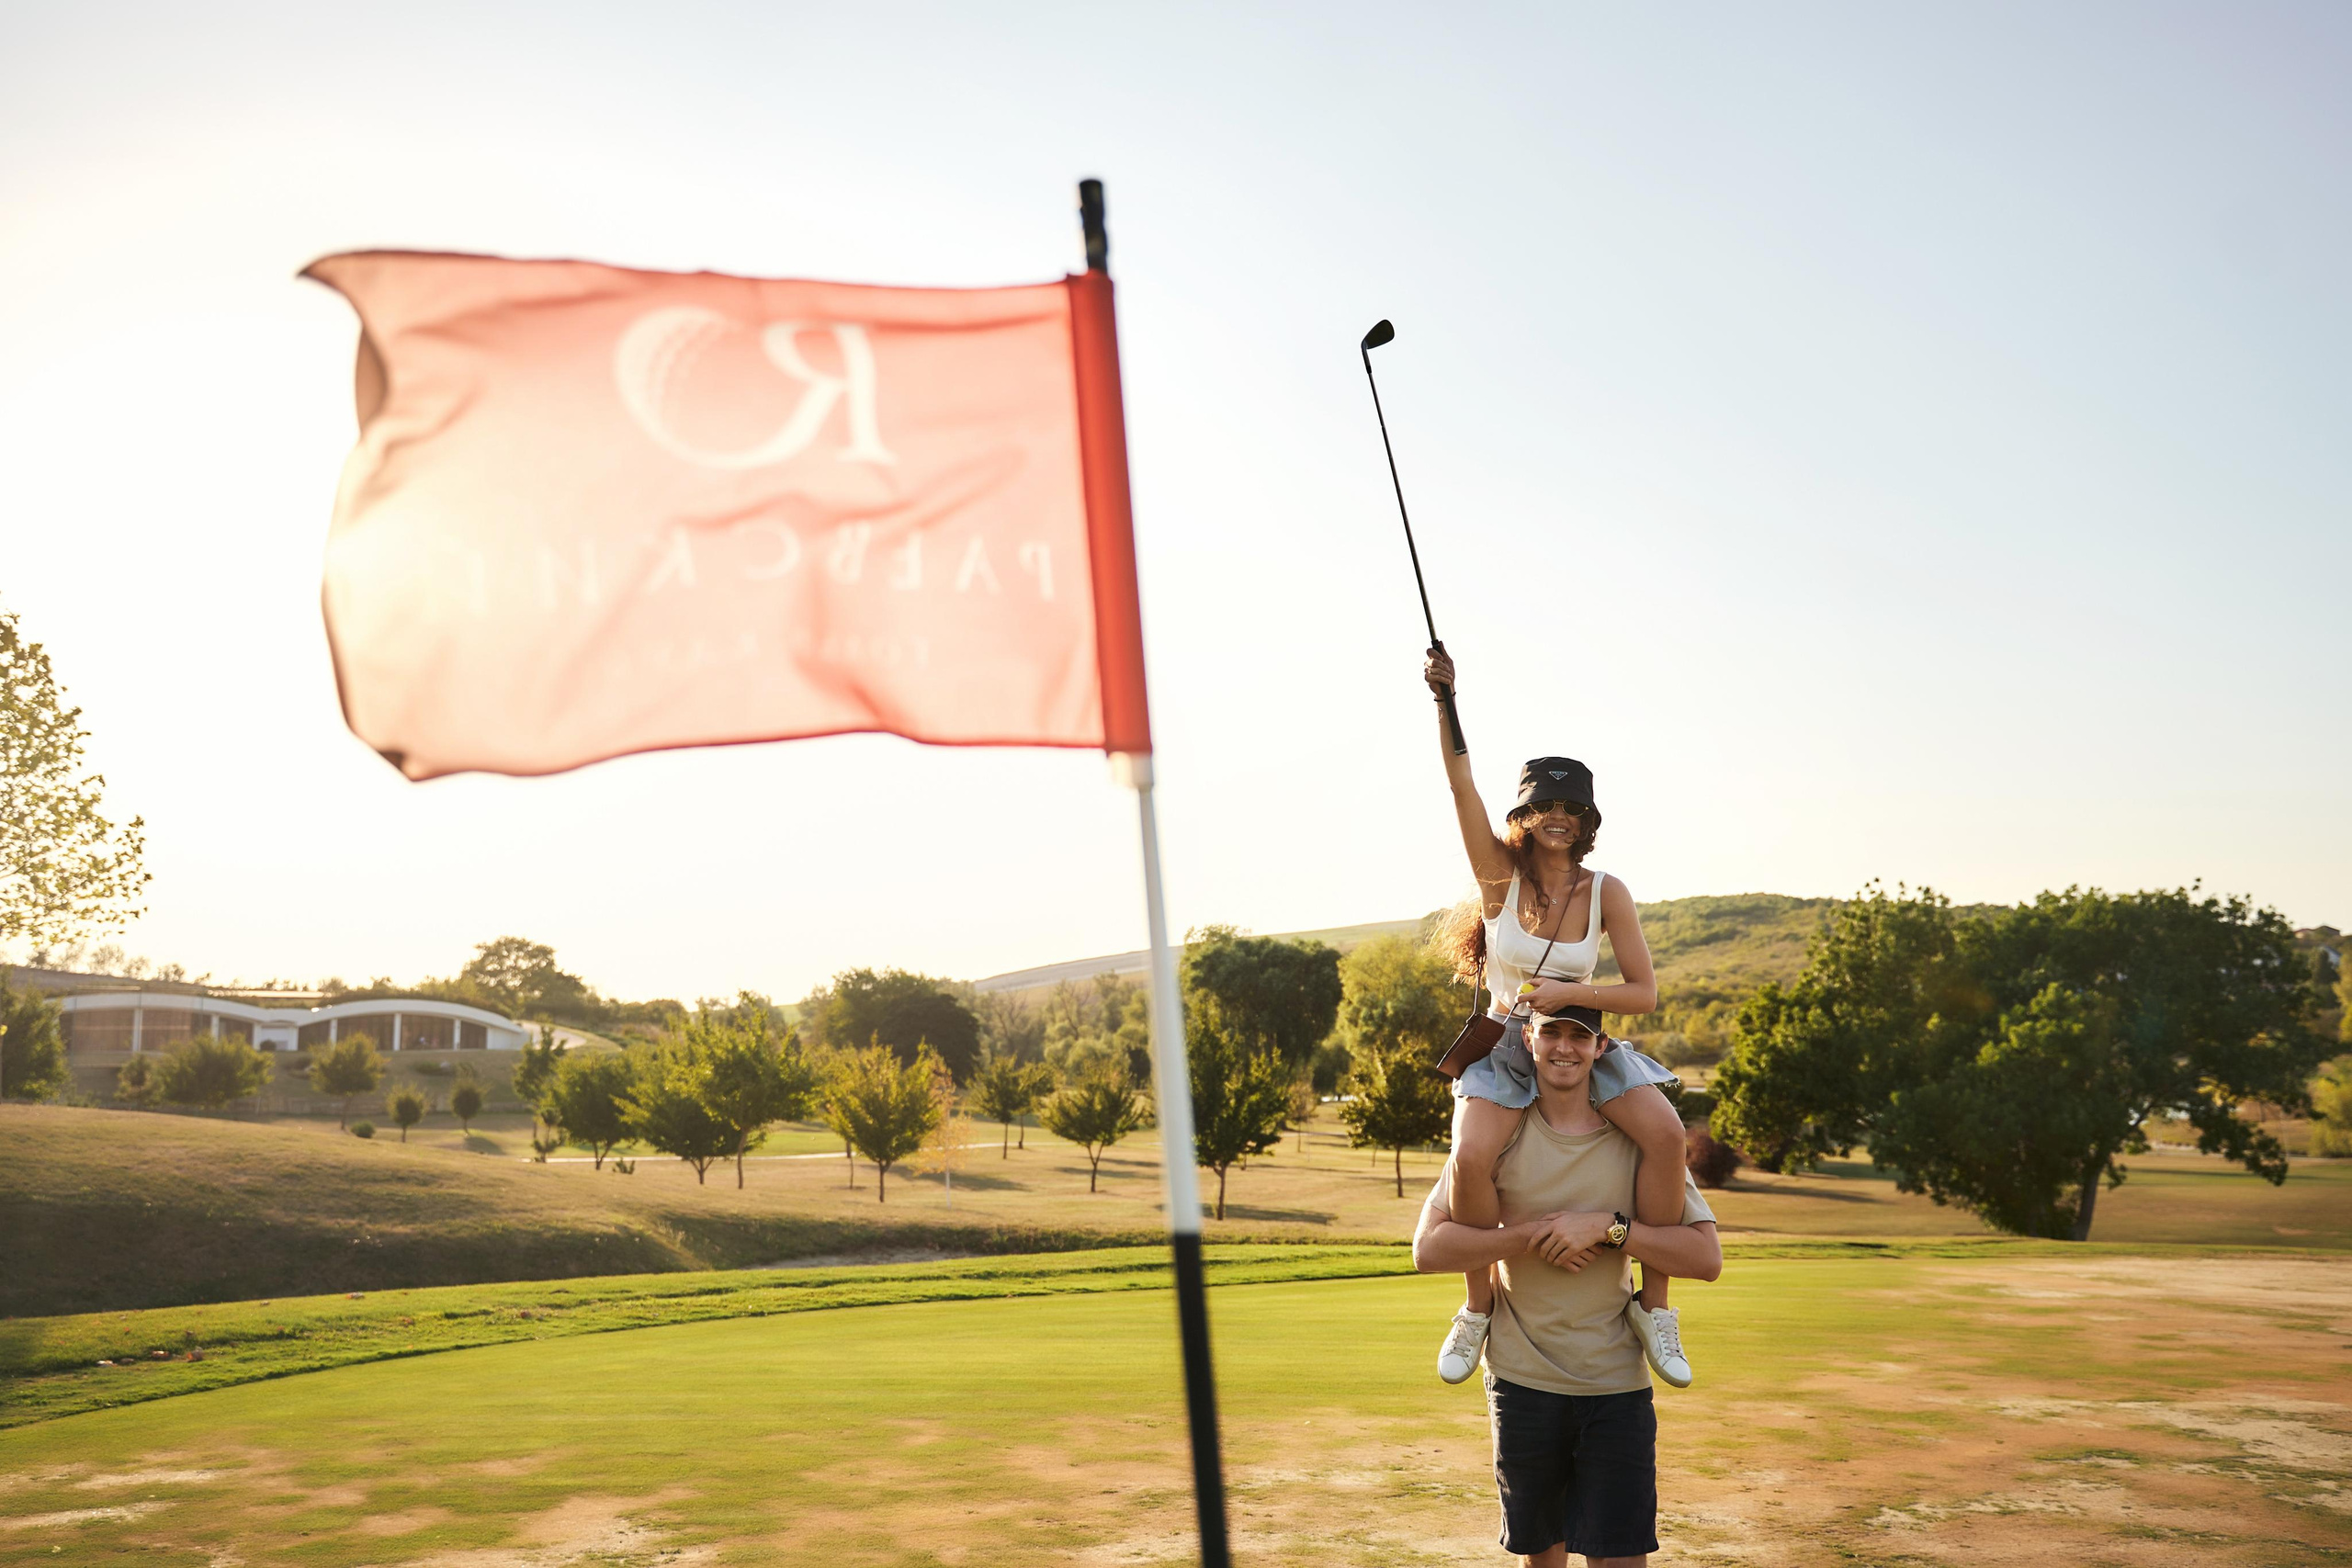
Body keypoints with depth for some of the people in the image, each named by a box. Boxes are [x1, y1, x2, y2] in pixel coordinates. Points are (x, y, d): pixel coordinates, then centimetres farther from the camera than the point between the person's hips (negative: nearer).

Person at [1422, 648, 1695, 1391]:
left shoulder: (1606, 892, -3)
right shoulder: (1500, 875, -4)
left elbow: (1644, 993, -5)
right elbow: (1461, 785, -18)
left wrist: (1566, 993, -20)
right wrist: (1445, 703, -31)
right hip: (1505, 1046, -1)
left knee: (1665, 1132, -26)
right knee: (1471, 1158, -29)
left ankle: (1654, 1306, -9)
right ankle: (1478, 1306, -3)